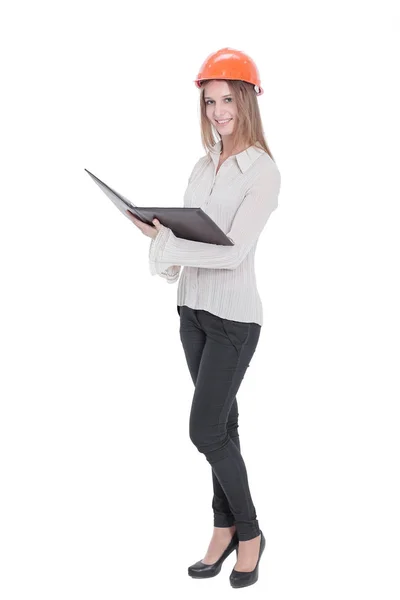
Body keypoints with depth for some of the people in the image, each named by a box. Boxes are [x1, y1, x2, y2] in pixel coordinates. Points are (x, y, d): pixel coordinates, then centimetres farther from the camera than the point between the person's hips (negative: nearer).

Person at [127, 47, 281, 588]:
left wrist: (165, 243, -22)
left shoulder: (263, 171, -12)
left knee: (206, 430, -5)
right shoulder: (203, 166, 8)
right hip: (193, 309, 6)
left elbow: (233, 250, -20)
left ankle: (248, 531, 15)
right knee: (221, 424, 13)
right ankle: (226, 528, 25)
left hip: (234, 316, -6)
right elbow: (184, 231, 8)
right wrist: (162, 237, -12)